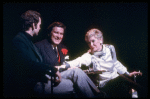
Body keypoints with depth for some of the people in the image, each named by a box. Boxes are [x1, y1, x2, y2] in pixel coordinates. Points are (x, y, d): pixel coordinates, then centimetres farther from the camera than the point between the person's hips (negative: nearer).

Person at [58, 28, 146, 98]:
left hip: (117, 78, 4)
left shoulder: (110, 48, 9)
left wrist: (128, 74, 20)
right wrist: (66, 65, -42)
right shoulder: (89, 56, -4)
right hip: (105, 83, -4)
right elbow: (79, 61, -24)